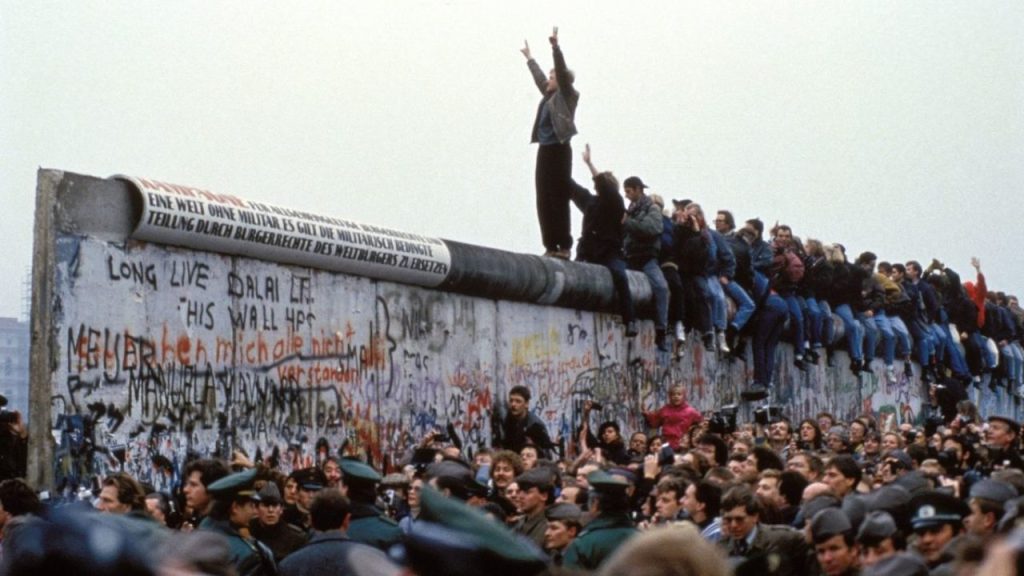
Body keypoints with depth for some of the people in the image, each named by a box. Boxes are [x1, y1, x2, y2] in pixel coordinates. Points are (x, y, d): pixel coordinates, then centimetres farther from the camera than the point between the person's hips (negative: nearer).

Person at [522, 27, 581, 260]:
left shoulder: (567, 95, -2)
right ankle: (551, 245, 5)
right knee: (544, 201, 4)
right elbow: (538, 76, 33)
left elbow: (562, 70, -14)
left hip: (559, 151, -8)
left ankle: (564, 246, -8)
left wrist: (555, 47, -20)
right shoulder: (549, 95, 17)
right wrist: (529, 57, 44)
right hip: (544, 151, 8)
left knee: (558, 199, -9)